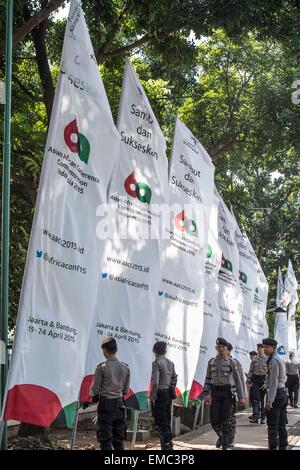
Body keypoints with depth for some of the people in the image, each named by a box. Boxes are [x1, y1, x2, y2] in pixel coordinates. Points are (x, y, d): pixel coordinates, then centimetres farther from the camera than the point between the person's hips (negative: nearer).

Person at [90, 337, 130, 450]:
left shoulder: (102, 367, -11)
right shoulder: (125, 367, 3)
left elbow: (95, 389, -5)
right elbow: (125, 391, 10)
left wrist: (95, 395, 16)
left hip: (105, 404, -5)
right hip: (119, 404, 5)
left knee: (105, 441, -1)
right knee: (119, 440, 12)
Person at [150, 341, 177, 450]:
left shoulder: (157, 363, -14)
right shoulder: (170, 363, 10)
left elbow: (155, 382, -22)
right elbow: (174, 378, 18)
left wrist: (152, 396, -15)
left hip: (159, 394, -8)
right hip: (169, 393, 8)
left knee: (160, 422, -3)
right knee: (167, 420, 17)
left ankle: (165, 445, -4)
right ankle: (169, 444, 24)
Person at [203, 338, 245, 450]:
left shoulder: (231, 362, -2)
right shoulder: (211, 361, 7)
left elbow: (237, 380, -2)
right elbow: (208, 379, 10)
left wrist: (241, 397, -6)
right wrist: (206, 394, 1)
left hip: (227, 392, -3)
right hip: (215, 393, 3)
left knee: (225, 420, -4)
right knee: (214, 420, -1)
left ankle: (226, 445, 5)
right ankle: (221, 436, 29)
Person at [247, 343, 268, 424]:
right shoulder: (254, 359, 7)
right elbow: (250, 371, 9)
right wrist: (249, 381, 2)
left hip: (264, 380, -1)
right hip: (255, 380, 1)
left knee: (263, 399, 4)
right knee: (255, 398, -8)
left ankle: (263, 417, 12)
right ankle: (256, 415, -7)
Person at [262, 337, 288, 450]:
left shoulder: (273, 361, -14)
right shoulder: (280, 360, 17)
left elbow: (274, 382, -20)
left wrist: (270, 401, -21)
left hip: (275, 394, -10)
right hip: (283, 393, 10)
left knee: (272, 426, -7)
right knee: (282, 425, 11)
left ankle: (273, 447, -7)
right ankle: (283, 447, 14)